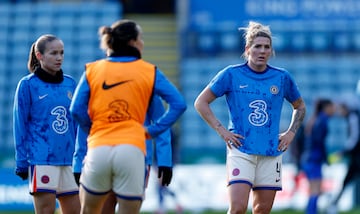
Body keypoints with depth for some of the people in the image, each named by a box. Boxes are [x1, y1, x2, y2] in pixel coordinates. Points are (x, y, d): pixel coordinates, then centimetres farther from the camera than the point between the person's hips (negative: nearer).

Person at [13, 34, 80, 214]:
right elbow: (20, 125, -2)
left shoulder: (70, 84, 12)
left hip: (68, 159, 5)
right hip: (41, 160, -5)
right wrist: (22, 162, -6)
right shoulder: (28, 84, -2)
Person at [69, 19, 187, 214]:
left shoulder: (92, 70, 11)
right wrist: (153, 130, 6)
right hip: (132, 150, -1)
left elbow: (77, 110, 2)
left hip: (98, 149, 1)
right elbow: (178, 104, 2)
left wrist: (94, 132, 14)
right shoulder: (149, 72, 8)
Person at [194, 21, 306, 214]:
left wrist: (290, 133, 10)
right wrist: (222, 131, -3)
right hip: (240, 150, -3)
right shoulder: (231, 75, 0)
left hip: (271, 153, 3)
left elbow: (299, 106, 24)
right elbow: (201, 103, 5)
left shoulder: (282, 77, 7)